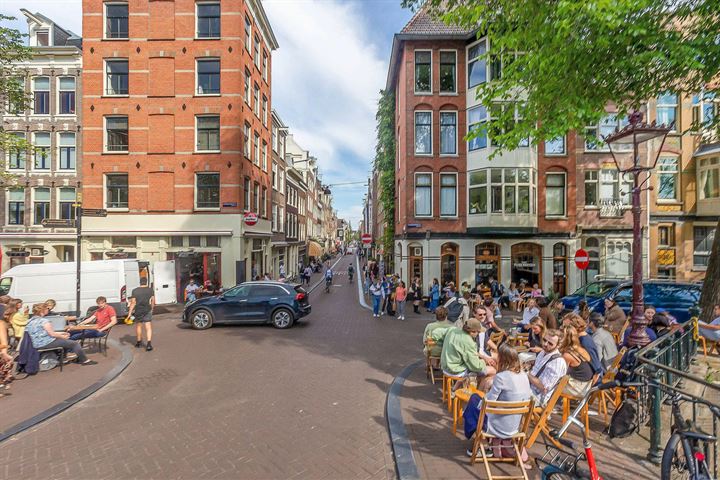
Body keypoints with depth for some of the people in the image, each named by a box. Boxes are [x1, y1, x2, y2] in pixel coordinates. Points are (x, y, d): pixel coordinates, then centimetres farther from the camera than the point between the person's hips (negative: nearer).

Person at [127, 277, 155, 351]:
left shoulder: (135, 291, -3)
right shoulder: (150, 290, -1)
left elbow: (133, 303, -7)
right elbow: (153, 301, 3)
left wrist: (129, 313, -3)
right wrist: (152, 308, 18)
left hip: (138, 311, 1)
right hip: (147, 311, -1)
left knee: (138, 326, 19)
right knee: (148, 327, -3)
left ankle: (139, 342, 32)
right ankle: (149, 344, -16)